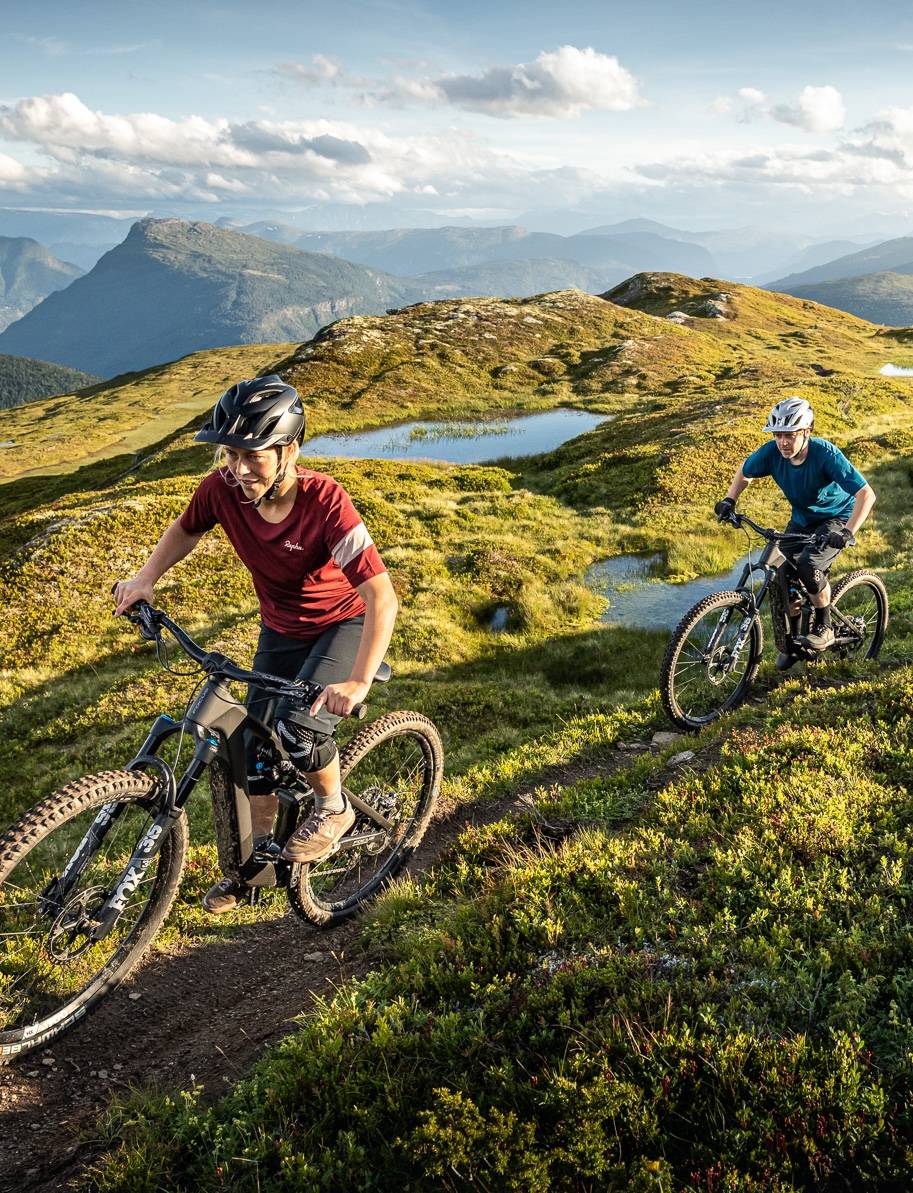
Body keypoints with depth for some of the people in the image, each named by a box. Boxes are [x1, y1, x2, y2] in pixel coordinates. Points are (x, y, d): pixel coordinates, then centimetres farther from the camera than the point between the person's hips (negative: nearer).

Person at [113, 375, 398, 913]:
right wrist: (144, 579, -12)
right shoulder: (224, 488, -21)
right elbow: (186, 530, 3)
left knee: (299, 728, -26)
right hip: (281, 628, 5)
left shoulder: (324, 500, -34)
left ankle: (333, 808, 6)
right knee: (255, 745, 8)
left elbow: (382, 596, -38)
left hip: (344, 622, -5)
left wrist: (360, 681, -48)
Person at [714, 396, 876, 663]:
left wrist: (848, 533, -44)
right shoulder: (772, 452, -20)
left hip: (836, 518, -5)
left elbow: (866, 494, -33)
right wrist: (729, 500, -14)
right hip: (801, 520, 5)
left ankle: (824, 628, -5)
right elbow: (745, 473, 2)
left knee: (809, 564, -29)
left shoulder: (826, 454, -32)